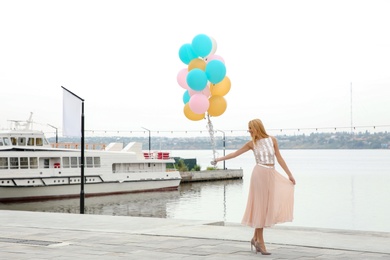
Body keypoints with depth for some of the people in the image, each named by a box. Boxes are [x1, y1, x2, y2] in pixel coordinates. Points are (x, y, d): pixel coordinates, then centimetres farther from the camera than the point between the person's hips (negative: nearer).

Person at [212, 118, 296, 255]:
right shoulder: (252, 143, 5)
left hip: (272, 175, 3)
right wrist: (219, 159, 7)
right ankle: (259, 240, 4)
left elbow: (279, 158, 9)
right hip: (260, 174, -3)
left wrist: (289, 174, 9)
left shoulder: (272, 139, 7)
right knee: (261, 205, -2)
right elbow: (235, 153, 11)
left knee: (267, 206, 3)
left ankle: (256, 238, 16)